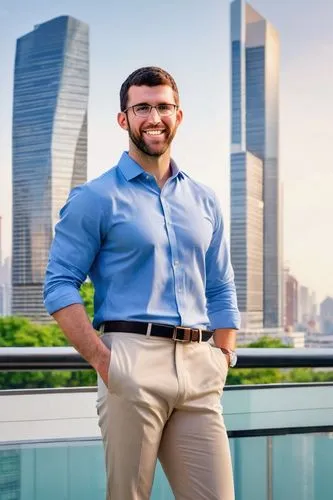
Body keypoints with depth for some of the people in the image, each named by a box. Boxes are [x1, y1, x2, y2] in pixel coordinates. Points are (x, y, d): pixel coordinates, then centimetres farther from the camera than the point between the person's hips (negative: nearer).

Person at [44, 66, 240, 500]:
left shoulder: (204, 201, 17)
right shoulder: (96, 198, 2)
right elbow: (59, 285, -3)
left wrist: (222, 362, 8)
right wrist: (101, 359, -12)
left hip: (200, 369, 5)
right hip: (133, 364, -4)